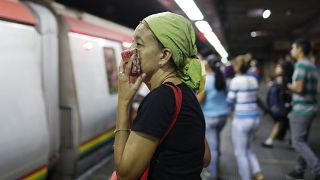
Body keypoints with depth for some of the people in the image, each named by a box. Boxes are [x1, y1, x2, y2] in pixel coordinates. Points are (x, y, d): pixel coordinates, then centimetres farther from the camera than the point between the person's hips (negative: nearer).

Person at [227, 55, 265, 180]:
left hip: (241, 119, -7)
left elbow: (230, 100, -8)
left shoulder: (236, 80, -13)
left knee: (240, 152, 8)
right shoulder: (253, 80, 7)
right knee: (246, 147, 25)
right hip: (255, 118, 7)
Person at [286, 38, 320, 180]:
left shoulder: (301, 64, -16)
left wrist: (288, 86, -4)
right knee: (302, 141, 15)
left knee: (298, 142, -3)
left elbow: (299, 88, -24)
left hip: (301, 109, -9)